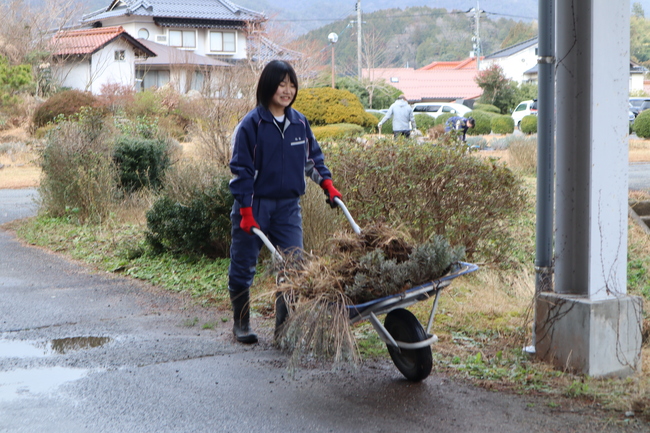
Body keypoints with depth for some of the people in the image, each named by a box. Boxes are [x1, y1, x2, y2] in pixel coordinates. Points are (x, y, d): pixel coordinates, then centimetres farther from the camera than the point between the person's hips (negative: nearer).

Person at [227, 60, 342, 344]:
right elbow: (241, 169, -10)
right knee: (243, 266, 6)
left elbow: (313, 156, 20)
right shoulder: (251, 124, -10)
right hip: (255, 205, -4)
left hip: (288, 205, 4)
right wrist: (246, 211, -14)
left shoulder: (299, 123, 4)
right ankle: (241, 323, 22)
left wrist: (326, 183, 7)